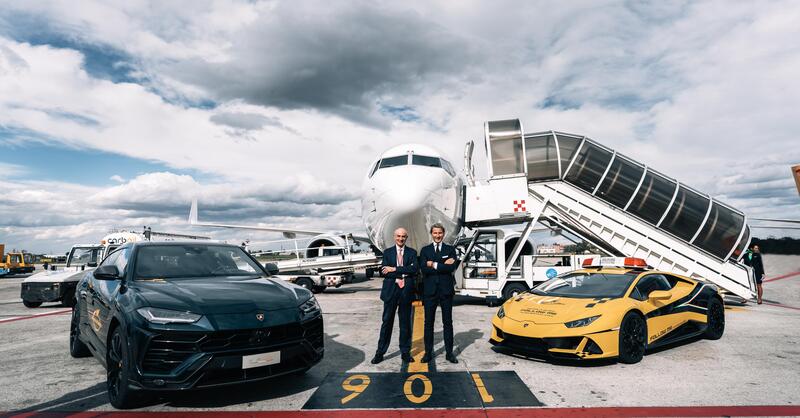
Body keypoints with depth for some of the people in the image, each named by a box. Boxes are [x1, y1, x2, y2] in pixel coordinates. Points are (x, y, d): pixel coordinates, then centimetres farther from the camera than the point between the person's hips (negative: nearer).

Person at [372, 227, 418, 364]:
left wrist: (394, 269, -15)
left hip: (406, 291, 0)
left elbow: (414, 269, -10)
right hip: (390, 290, 0)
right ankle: (380, 352, 12)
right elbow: (384, 271, -5)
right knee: (387, 322, 4)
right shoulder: (387, 252, 7)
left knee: (405, 323, 8)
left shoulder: (412, 252, 6)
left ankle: (405, 352, 19)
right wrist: (403, 274, -15)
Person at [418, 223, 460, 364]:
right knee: (428, 322, 6)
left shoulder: (450, 249, 6)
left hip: (446, 290, 0)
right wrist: (443, 265, -14)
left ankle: (449, 352, 16)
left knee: (448, 322, 7)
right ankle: (428, 352, 15)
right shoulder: (425, 250, 5)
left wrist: (434, 265, -11)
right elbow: (424, 269, -11)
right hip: (430, 290, 0)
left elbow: (452, 268, -11)